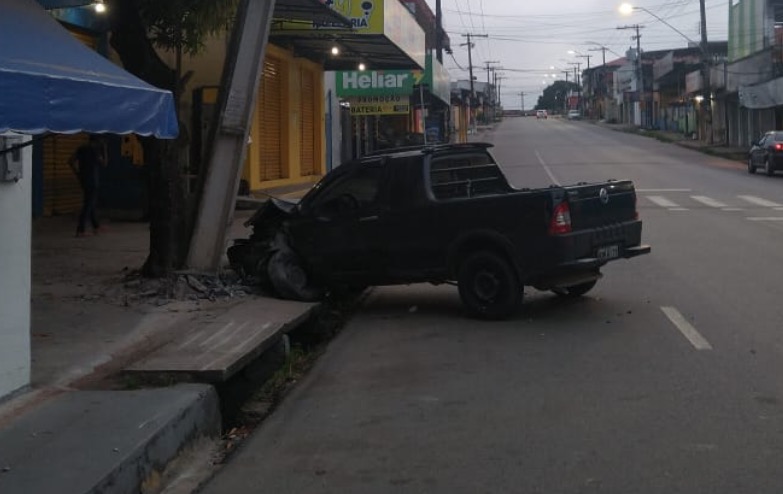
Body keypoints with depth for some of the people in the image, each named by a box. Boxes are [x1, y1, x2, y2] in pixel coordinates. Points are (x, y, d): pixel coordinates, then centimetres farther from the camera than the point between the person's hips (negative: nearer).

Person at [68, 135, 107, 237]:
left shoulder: (81, 149, 9)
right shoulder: (95, 150, -11)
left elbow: (71, 162, 4)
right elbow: (104, 164, -4)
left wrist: (78, 173, 9)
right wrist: (104, 151, 4)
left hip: (83, 179, 8)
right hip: (92, 180, -8)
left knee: (92, 203, 19)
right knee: (88, 205, -6)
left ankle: (96, 227, 28)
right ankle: (80, 230, -11)